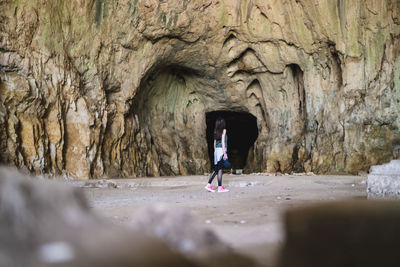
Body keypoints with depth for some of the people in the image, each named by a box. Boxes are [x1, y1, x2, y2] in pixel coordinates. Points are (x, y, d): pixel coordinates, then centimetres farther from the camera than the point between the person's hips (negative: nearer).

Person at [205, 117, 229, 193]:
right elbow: (223, 141, -12)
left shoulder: (216, 131, 15)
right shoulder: (223, 130, -5)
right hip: (221, 150, -7)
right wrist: (225, 153, -14)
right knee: (220, 169, -7)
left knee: (216, 169, 10)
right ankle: (220, 187, -6)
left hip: (216, 150, 7)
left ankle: (209, 184, 5)